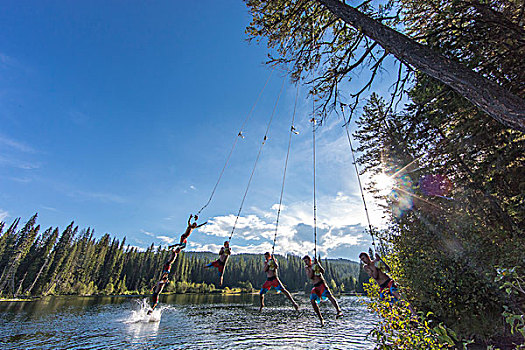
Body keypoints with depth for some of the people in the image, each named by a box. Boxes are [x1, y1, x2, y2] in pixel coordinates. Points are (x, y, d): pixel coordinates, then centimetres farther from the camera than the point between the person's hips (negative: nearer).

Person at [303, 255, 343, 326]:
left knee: (329, 295, -28)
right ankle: (321, 319, -2)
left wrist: (317, 264, -21)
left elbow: (323, 271, -11)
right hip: (315, 286, 3)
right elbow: (310, 277, -7)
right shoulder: (306, 268, 10)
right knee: (312, 301, -13)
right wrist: (312, 268, -15)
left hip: (322, 283, -3)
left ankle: (339, 311, -36)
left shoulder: (316, 264, 4)